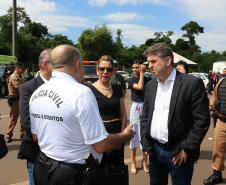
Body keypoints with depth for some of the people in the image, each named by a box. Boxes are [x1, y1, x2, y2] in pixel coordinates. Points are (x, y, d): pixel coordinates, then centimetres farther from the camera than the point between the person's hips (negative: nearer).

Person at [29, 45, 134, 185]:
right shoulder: (81, 92, -23)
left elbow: (35, 137, 11)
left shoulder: (36, 93, 0)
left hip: (42, 168, 7)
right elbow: (101, 145, -22)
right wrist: (125, 136, -3)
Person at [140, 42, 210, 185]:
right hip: (154, 150, 5)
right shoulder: (150, 85, 6)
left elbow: (202, 120, -12)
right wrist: (145, 143, 3)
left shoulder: (192, 83, -11)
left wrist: (186, 149, -13)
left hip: (179, 153, -5)